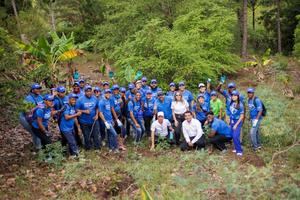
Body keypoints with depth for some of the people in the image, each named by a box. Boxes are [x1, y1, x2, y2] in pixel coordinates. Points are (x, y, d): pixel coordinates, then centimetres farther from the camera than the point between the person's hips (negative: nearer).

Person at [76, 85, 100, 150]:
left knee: (96, 135, 8)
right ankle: (88, 148, 30)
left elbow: (97, 108, 10)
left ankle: (98, 148, 23)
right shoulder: (80, 99, -11)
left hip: (94, 121, 2)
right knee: (87, 136, 12)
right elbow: (76, 110, -10)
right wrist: (84, 111, -23)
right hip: (84, 122, -2)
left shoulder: (95, 98, -1)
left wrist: (97, 115, -4)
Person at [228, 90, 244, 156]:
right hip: (232, 121, 5)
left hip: (238, 122, -5)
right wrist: (230, 122, 10)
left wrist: (236, 124, -13)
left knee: (236, 136, -12)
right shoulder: (231, 103, 0)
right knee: (233, 136, 9)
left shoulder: (240, 105, -15)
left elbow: (242, 116, -12)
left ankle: (239, 150, -2)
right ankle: (236, 148, 23)